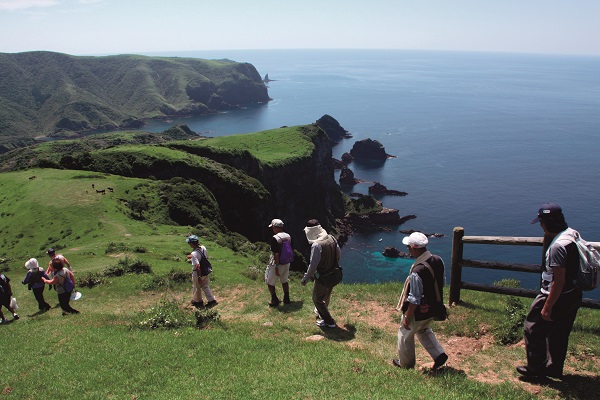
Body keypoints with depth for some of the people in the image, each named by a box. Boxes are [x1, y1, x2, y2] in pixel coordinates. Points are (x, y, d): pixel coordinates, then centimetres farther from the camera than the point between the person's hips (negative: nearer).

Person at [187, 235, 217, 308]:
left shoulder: (194, 254, -29)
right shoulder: (203, 248, -7)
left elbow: (198, 266, -31)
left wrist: (199, 277, -25)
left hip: (198, 272, -6)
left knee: (196, 287, 18)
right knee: (206, 286, 22)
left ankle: (198, 301, 37)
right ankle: (211, 300, 22)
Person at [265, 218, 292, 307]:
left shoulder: (275, 238, -23)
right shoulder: (288, 236, 0)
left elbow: (276, 254, -25)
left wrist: (276, 268, -21)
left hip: (277, 264, -7)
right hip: (286, 264, 7)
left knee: (270, 282, 12)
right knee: (284, 281, 24)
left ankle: (275, 300, 16)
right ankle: (286, 299, 32)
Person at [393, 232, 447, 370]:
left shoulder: (418, 270, -34)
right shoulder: (438, 260, -9)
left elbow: (414, 299, -27)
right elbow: (442, 283, 7)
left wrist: (407, 317, -15)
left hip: (419, 312, -7)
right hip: (434, 308, 7)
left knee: (405, 334, 18)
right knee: (423, 330, 33)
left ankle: (406, 363, 36)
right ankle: (439, 355, 25)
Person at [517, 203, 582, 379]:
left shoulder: (558, 246, -27)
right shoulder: (572, 234, 4)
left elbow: (558, 281, -26)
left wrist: (547, 308, -22)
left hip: (558, 297, -10)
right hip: (574, 295, 10)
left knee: (533, 330, 6)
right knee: (559, 334, 22)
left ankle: (536, 368, 18)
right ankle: (554, 368, 36)